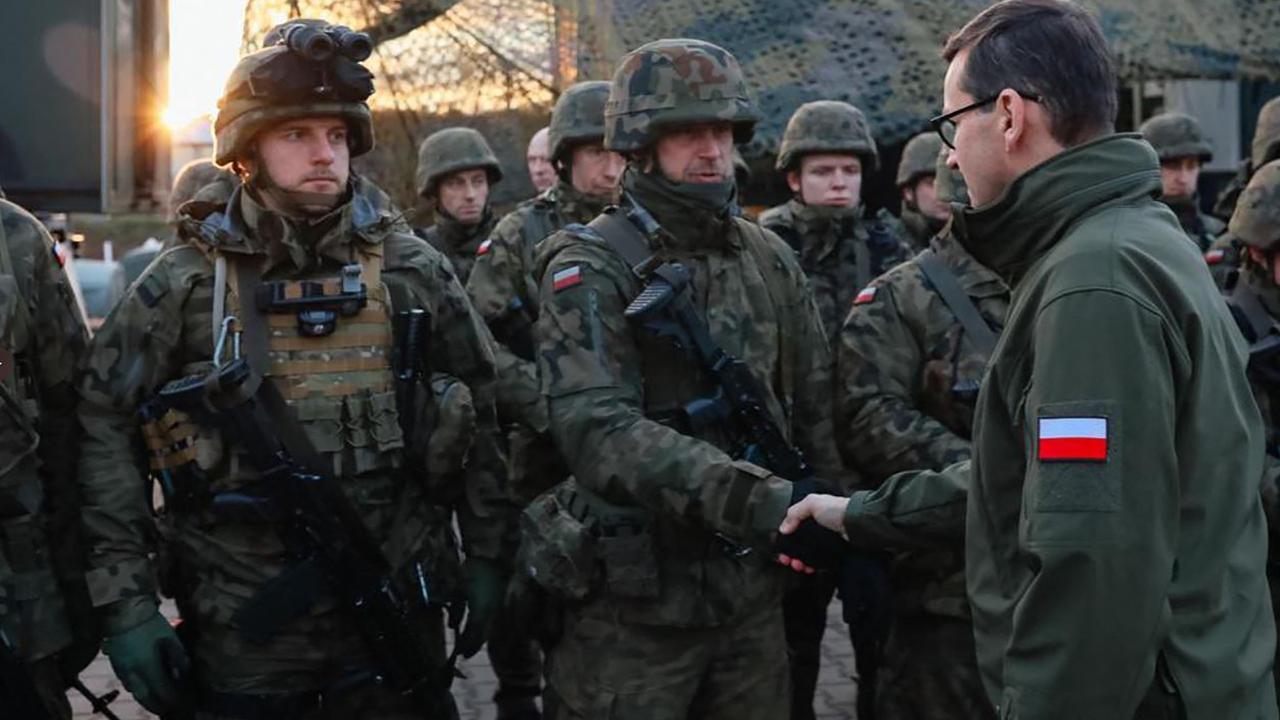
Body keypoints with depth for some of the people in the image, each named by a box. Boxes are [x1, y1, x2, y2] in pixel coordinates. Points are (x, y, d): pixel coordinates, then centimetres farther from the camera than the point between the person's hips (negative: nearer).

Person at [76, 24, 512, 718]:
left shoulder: (413, 270, 3)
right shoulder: (184, 283, -4)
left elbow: (481, 418, 10)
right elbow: (104, 431, -3)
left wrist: (487, 554, 8)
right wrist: (126, 604, -7)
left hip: (396, 622, 2)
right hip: (243, 636, -2)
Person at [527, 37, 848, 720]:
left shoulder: (769, 259, 8)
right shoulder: (590, 268, -10)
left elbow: (816, 407, 12)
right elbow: (599, 431, -24)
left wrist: (849, 537, 4)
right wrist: (762, 502, -32)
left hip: (752, 592, 5)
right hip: (633, 602, -5)